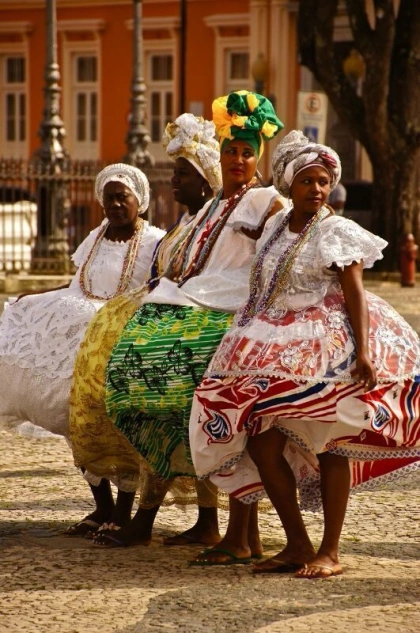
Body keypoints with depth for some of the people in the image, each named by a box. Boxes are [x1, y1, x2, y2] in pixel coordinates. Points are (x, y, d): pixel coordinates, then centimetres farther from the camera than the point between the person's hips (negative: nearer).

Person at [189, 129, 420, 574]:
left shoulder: (337, 232, -4)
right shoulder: (276, 227, 13)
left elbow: (354, 294, -11)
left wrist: (362, 350, -21)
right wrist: (254, 340, 19)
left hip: (327, 349, -6)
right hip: (276, 350, 6)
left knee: (328, 444, -3)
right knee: (261, 443, -3)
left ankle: (329, 552, 4)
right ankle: (297, 545, 8)